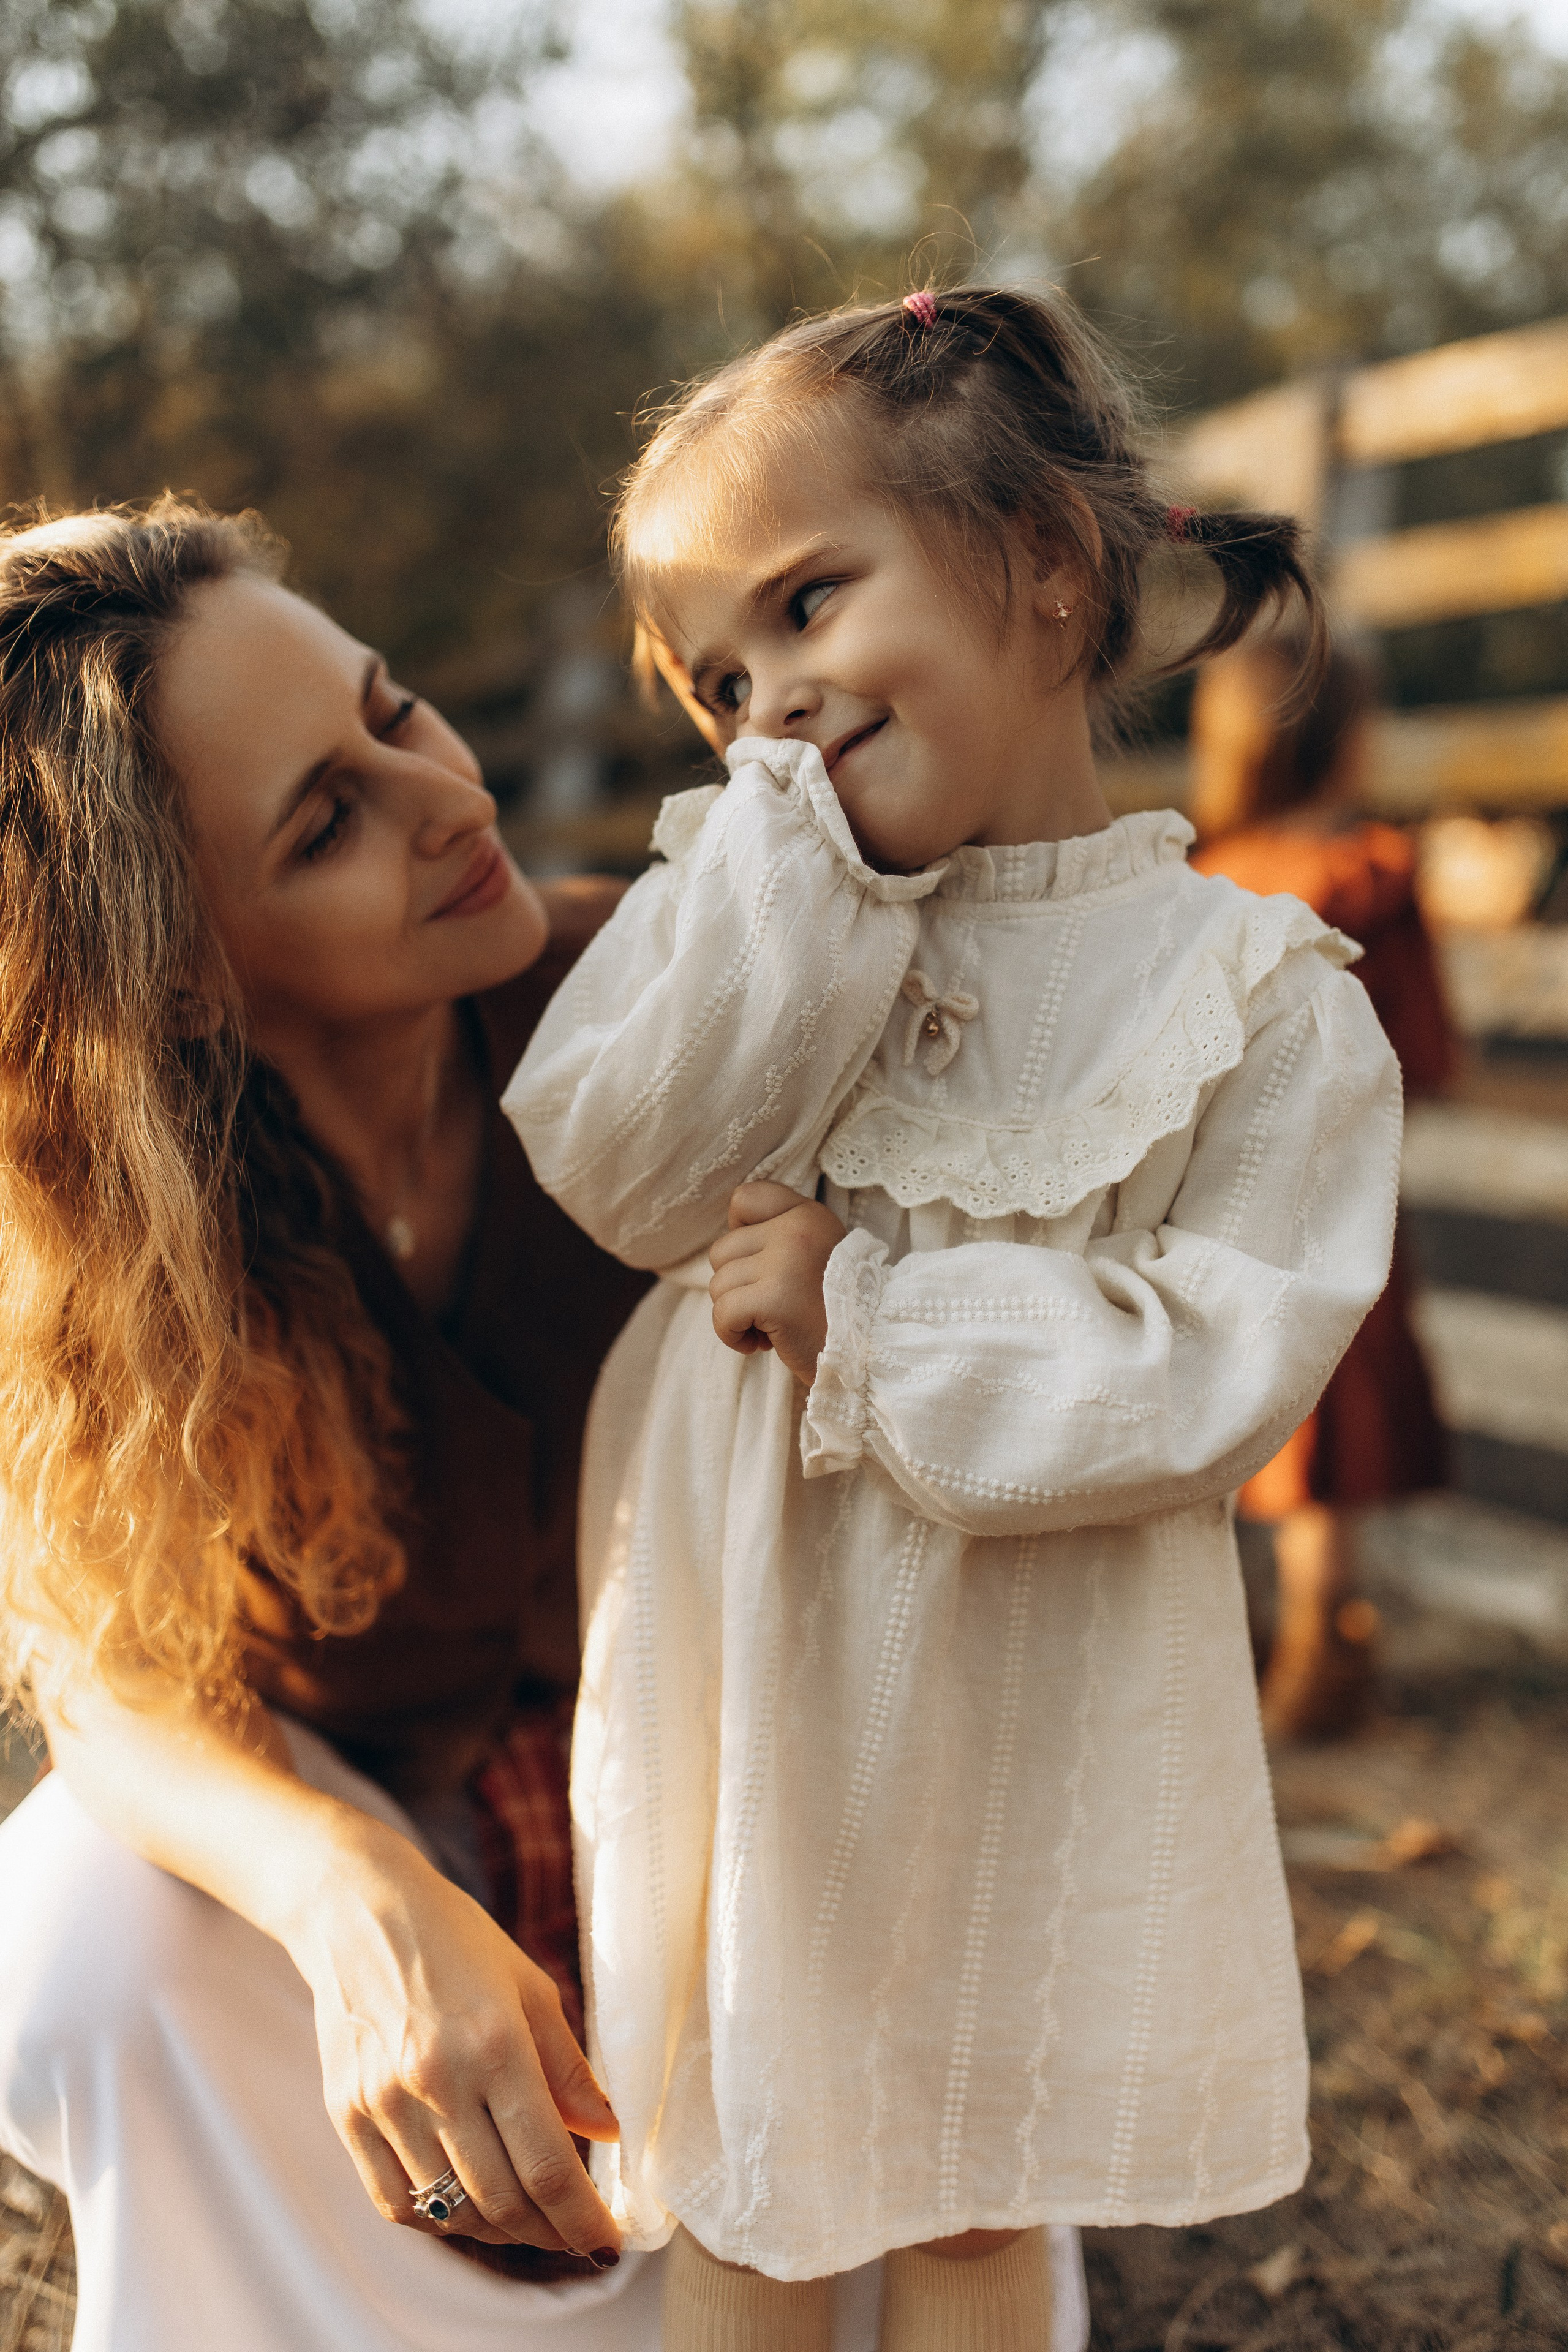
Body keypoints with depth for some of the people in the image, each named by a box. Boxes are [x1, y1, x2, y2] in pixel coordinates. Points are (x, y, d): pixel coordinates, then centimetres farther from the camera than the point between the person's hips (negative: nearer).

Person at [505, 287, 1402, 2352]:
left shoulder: (1266, 996, -11)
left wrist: (868, 1323, -22)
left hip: (1023, 1722, -2)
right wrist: (805, 857, -20)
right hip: (730, 1681, 2)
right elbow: (620, 1175, -16)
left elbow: (1215, 1369, -17)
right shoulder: (740, 900, -3)